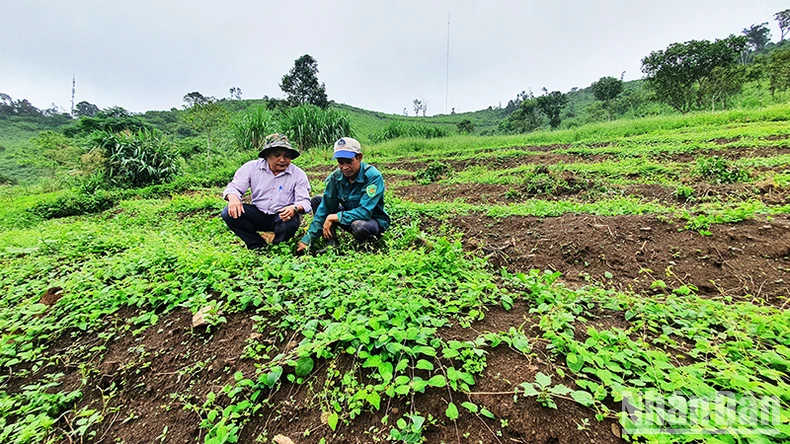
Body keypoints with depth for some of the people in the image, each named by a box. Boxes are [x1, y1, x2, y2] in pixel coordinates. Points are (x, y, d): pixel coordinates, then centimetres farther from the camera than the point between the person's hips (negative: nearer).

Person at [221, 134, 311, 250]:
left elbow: (305, 202, -12)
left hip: (282, 216, -2)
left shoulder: (298, 174, -5)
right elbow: (234, 187, -2)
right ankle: (258, 246, -6)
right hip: (258, 214, 2)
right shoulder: (252, 167, -1)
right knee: (229, 213, -20)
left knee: (291, 222, -36)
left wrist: (295, 208, -37)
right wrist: (233, 198, -29)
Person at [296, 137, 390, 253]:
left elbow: (365, 212, -30)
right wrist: (308, 240, -11)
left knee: (359, 227, -41)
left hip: (374, 219, -6)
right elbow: (325, 208, -7)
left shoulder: (373, 176, -23)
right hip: (349, 216, 6)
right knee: (316, 201, -5)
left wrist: (333, 217, -26)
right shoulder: (335, 177, -8)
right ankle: (331, 244, -10)